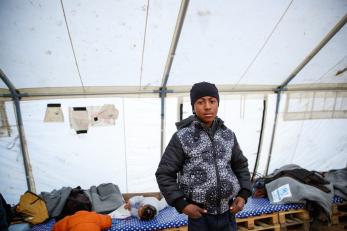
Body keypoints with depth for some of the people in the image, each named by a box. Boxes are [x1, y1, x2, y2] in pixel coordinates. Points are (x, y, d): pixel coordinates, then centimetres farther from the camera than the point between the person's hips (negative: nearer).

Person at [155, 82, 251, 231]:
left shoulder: (228, 135, 1)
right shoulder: (182, 137, -12)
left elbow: (241, 165, 12)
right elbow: (164, 174, -8)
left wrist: (243, 194, 1)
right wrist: (181, 204, -14)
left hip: (227, 213, 4)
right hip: (200, 214, -3)